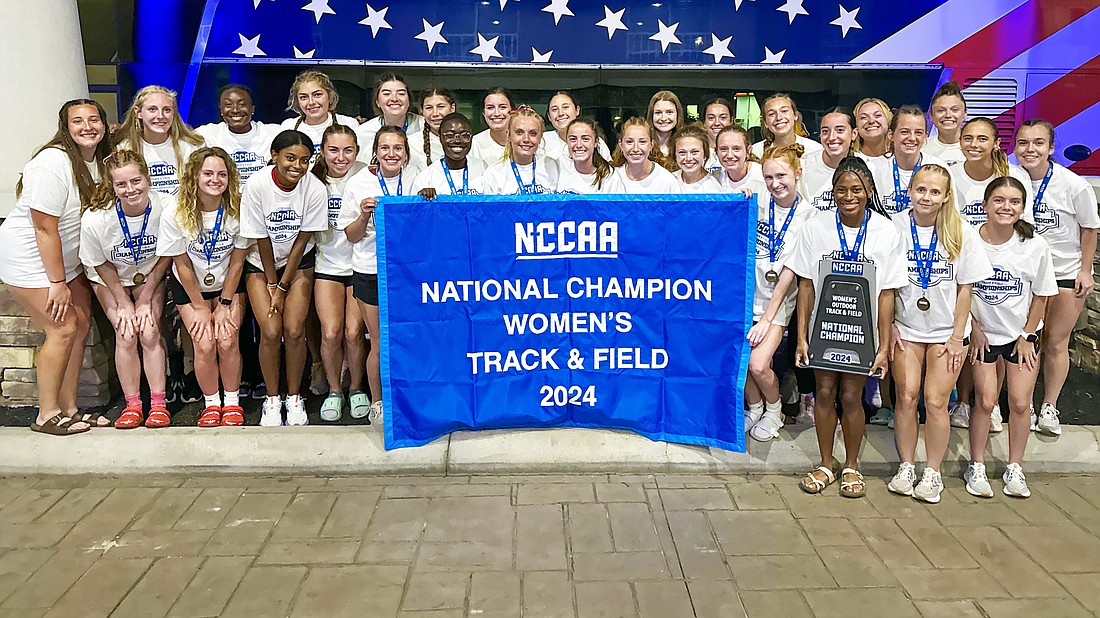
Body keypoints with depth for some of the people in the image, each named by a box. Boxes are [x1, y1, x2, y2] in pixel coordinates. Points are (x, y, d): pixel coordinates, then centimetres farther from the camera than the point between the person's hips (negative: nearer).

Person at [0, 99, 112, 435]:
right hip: (29, 258, -8)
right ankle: (46, 415, 4)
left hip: (66, 257, 8)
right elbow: (45, 228, -23)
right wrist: (57, 283, -20)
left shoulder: (98, 161, 2)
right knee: (63, 328, -9)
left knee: (81, 323, 6)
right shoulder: (54, 162, -23)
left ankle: (68, 408, 16)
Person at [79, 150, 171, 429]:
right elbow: (101, 265, -12)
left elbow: (166, 257, -12)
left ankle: (158, 404, -3)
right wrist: (124, 303, -9)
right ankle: (132, 405, 1)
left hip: (151, 276, 0)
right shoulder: (95, 218, -30)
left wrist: (145, 300, -11)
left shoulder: (164, 208, -28)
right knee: (126, 334, -13)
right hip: (110, 278, 0)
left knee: (150, 332, -14)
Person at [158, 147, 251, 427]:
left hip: (229, 284, 1)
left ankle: (232, 401, 10)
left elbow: (237, 261, -10)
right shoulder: (175, 214, -21)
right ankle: (211, 403, 12)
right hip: (190, 287, 0)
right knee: (205, 345, -10)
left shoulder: (237, 210, -19)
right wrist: (200, 307, -7)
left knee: (227, 341, -11)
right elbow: (182, 265, -12)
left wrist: (225, 304, -8)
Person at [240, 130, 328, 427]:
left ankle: (294, 398, 8)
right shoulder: (257, 185, -21)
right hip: (261, 264, -1)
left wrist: (283, 287, -10)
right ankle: (272, 400, 7)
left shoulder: (315, 189, -18)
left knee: (294, 330, -11)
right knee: (270, 331, -12)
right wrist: (272, 285, -8)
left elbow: (302, 241, -12)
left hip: (298, 263, 1)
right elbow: (262, 241, -14)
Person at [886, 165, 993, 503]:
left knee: (935, 402, -4)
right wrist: (888, 328, -3)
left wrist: (957, 337, -4)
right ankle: (906, 467, 15)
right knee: (906, 397, -3)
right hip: (905, 328, 1)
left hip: (947, 331, 0)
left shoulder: (962, 233, -6)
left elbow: (965, 288, -2)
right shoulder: (895, 227, -6)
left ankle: (932, 472, 12)